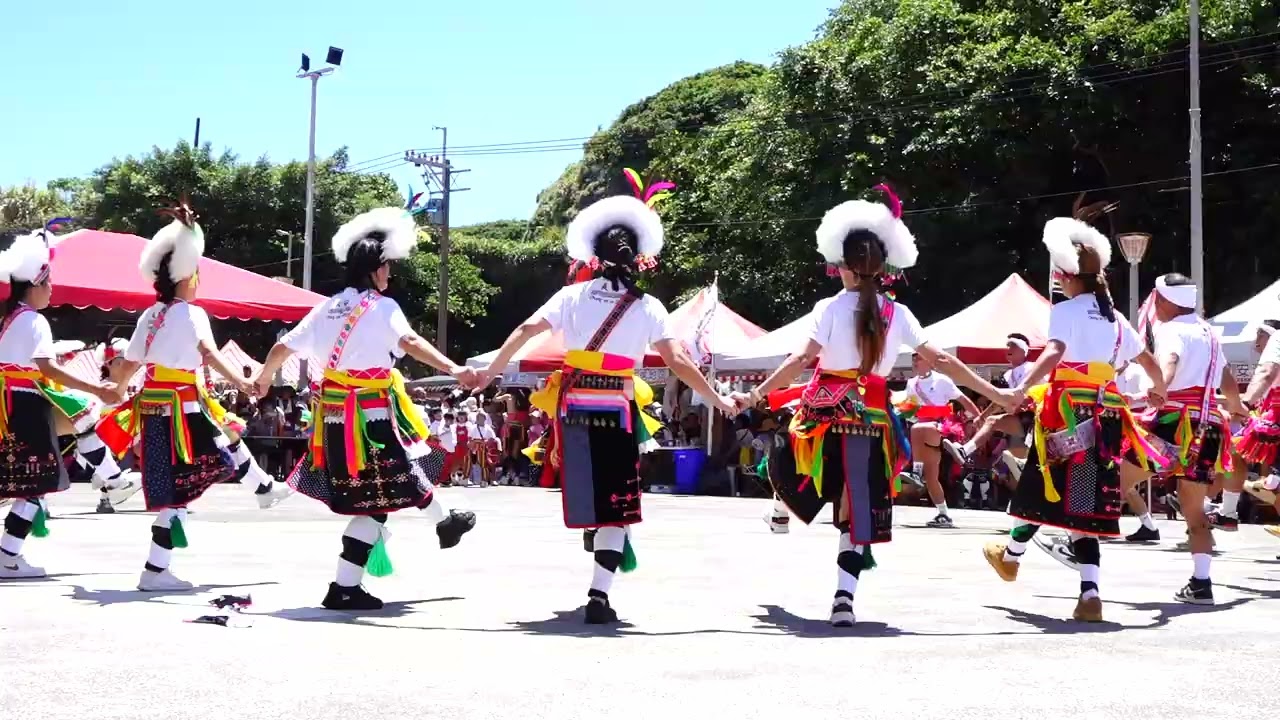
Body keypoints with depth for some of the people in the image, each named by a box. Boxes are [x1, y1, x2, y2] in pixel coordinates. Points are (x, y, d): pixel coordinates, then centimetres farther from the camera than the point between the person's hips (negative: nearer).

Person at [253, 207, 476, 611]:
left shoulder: (328, 307, 10)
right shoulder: (382, 307, -10)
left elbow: (283, 347, 14)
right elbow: (410, 342, -28)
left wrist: (263, 379, 32)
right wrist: (453, 369, -37)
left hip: (335, 414, 8)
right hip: (371, 416, -8)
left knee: (405, 470, 26)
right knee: (379, 500, 3)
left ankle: (445, 522, 43)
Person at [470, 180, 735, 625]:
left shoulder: (574, 295, 3)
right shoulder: (647, 307, 0)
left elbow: (526, 330, -4)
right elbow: (678, 363, -5)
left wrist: (489, 373, 5)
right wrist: (718, 400, 4)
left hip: (574, 408, 2)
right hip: (618, 412, -2)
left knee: (585, 486, 25)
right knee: (616, 504, 1)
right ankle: (599, 595, -6)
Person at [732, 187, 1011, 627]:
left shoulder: (830, 308, -6)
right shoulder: (898, 314, 4)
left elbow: (802, 360, -16)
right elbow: (942, 362, 4)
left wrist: (755, 395, -15)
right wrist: (997, 395, 12)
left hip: (827, 411, -2)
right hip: (872, 419, 2)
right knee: (861, 508, 5)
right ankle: (844, 598, -3)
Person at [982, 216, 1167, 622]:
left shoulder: (1066, 310, -3)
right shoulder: (1115, 318, 16)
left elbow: (1054, 353, -22)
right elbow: (1148, 360, 27)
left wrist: (1023, 388, -33)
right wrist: (1159, 391, 46)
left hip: (1067, 412, -6)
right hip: (1105, 416, 6)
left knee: (1047, 490, 11)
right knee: (1083, 501, 4)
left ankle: (1010, 555, 33)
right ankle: (1090, 595, -5)